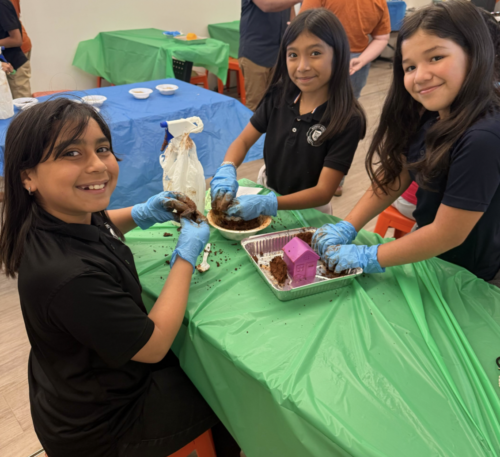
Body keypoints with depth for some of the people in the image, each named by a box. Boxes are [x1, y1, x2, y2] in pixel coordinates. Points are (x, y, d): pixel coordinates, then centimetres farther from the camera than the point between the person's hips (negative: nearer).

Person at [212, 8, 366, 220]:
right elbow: (243, 141, -3)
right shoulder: (279, 96, -9)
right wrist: (227, 171, -25)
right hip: (266, 190, 4)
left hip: (307, 210, -4)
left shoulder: (347, 119, -22)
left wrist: (268, 204, -38)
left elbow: (324, 191, -24)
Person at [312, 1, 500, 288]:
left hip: (473, 281, -6)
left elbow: (448, 234, -26)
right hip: (428, 252, 6)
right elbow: (394, 176, 1)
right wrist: (347, 228, -9)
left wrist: (368, 258, -18)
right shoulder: (427, 116, -6)